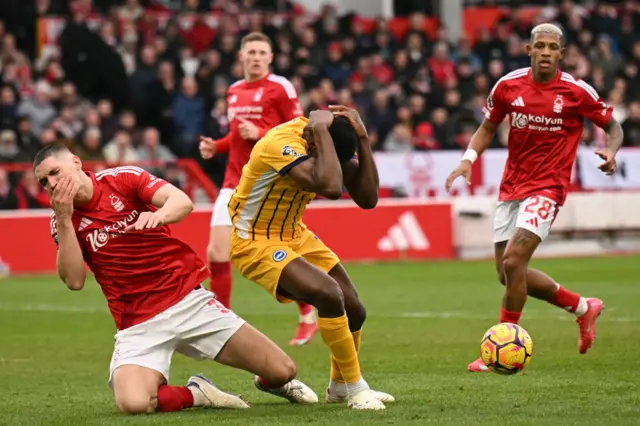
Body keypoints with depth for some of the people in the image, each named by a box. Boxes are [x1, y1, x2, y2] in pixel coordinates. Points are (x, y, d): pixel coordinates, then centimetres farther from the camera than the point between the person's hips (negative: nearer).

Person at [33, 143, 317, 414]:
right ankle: (196, 394, 0)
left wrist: (159, 214, -40)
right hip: (138, 324, 0)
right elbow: (74, 280, -13)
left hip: (189, 299, 0)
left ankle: (272, 382, 34)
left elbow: (183, 202, -17)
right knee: (132, 403, -31)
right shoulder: (64, 221, 1)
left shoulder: (122, 178, -1)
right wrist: (64, 220, -21)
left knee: (282, 370, -5)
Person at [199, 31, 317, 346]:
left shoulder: (279, 87, -5)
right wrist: (215, 147, 7)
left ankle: (307, 314, 19)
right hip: (235, 182, 6)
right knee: (216, 253, -5)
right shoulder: (234, 91, 14)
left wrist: (260, 134, -20)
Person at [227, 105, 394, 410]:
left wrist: (362, 139, -20)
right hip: (255, 241, -8)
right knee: (330, 296, -27)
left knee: (354, 311, 5)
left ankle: (339, 386, 32)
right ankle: (355, 389, -10)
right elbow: (330, 187, -47)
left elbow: (367, 198, -12)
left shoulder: (332, 139, -8)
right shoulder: (282, 143, -31)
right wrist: (321, 130, -37)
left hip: (294, 235, 8)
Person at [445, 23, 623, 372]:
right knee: (509, 273, 8)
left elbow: (612, 126, 4)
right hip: (511, 188, 5)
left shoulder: (577, 92, -8)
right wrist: (468, 158, -4)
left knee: (513, 260, -21)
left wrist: (610, 151, -17)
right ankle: (583, 307, 30)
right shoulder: (508, 86, 0)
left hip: (546, 188, -5)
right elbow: (487, 128, 14)